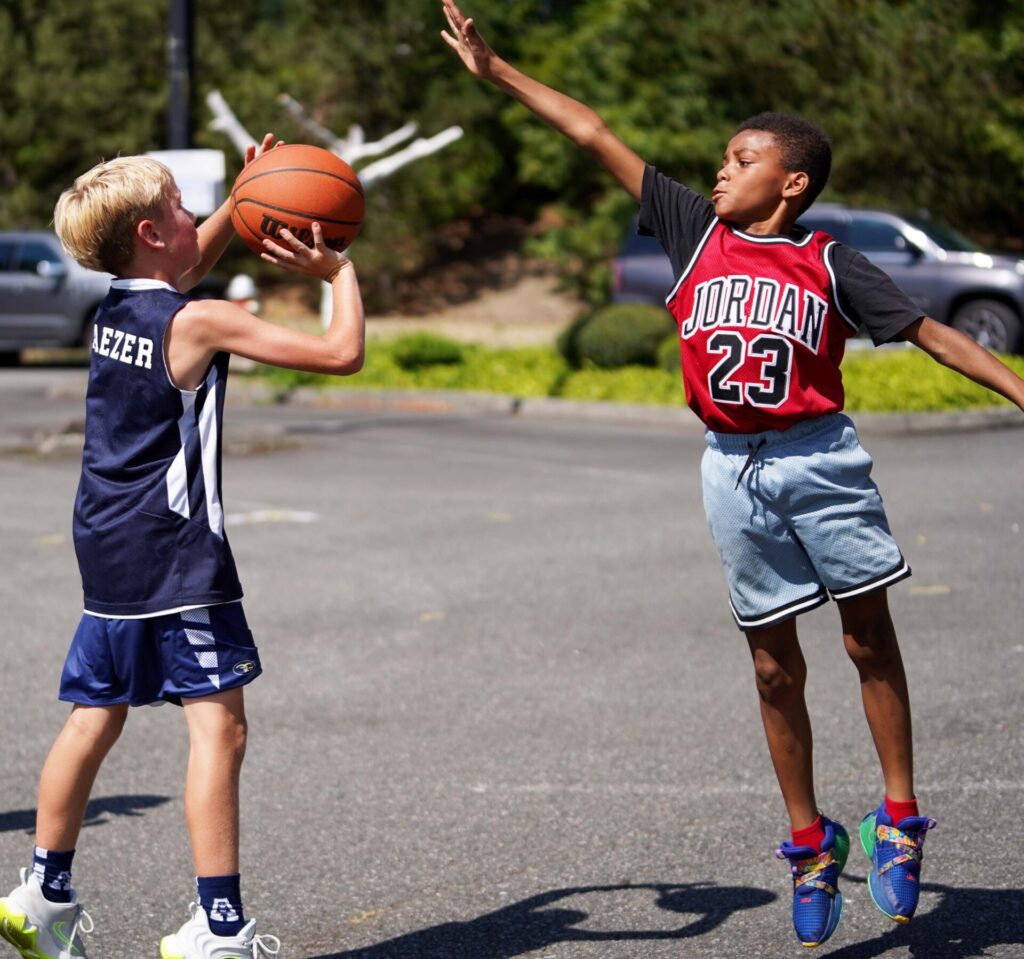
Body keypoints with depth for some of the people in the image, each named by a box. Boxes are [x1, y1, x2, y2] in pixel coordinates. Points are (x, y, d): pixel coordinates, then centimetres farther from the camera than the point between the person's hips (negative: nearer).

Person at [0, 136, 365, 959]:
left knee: (95, 717, 17)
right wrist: (340, 272, -1)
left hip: (107, 551, 9)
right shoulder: (200, 321, -14)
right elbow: (342, 353, -15)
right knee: (218, 724, -8)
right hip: (175, 555, -9)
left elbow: (190, 265, 33)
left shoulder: (116, 309, 8)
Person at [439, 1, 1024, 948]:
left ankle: (899, 818, 9)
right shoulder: (698, 230, 5)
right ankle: (809, 843, 17)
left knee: (870, 637, 0)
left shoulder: (829, 263, -1)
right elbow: (598, 136, 7)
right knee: (774, 664, 7)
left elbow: (927, 330, 1)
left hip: (821, 459, -2)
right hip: (734, 470, 3)